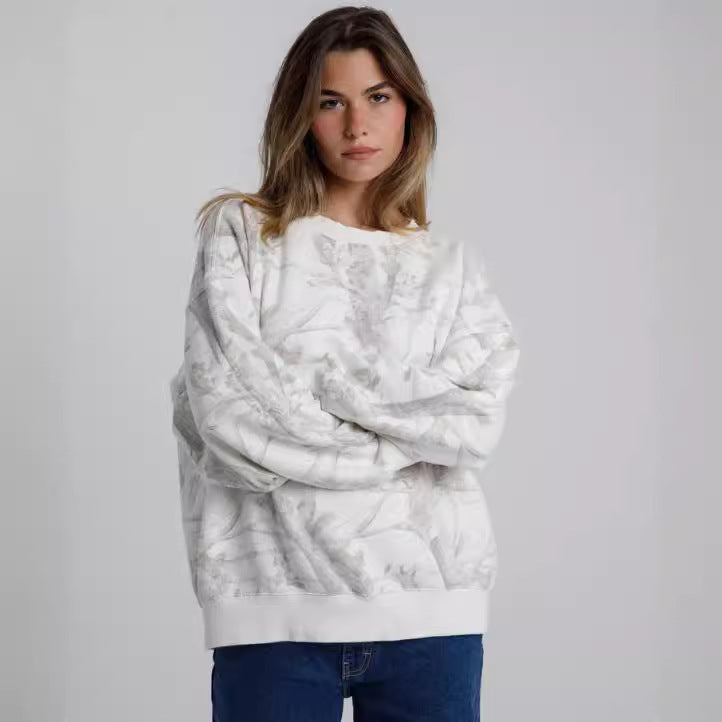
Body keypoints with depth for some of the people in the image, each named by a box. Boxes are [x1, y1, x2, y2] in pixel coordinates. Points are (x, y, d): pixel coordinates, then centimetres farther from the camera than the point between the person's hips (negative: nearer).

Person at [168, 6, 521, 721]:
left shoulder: (453, 265, 11)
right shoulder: (240, 232, 6)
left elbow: (477, 421, -5)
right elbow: (228, 414, -8)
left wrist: (309, 377, -9)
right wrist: (404, 432, -5)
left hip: (431, 606, 2)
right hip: (276, 606, -2)